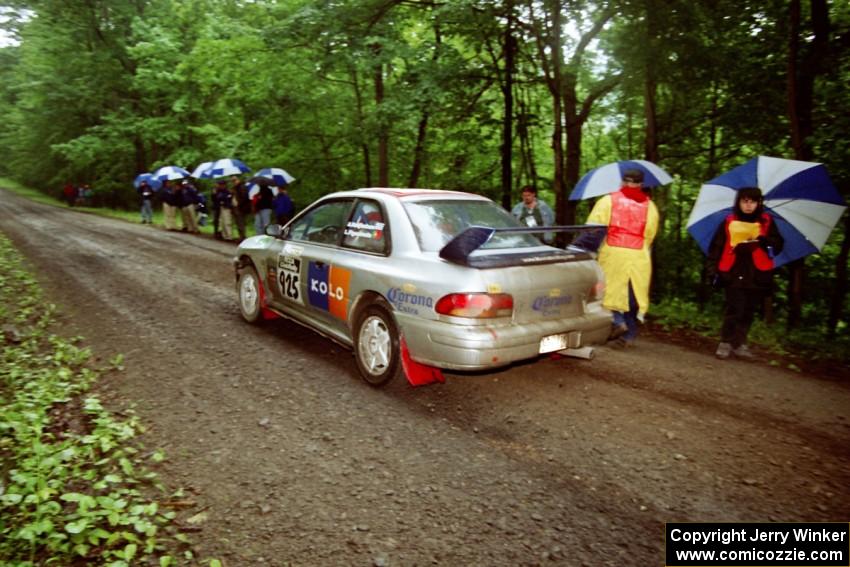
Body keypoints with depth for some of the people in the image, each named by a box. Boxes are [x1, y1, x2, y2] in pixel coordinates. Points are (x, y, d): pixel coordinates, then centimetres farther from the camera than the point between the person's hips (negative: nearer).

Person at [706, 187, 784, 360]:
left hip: (757, 276, 2)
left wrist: (764, 240, -15)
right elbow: (716, 247, 6)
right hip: (733, 274, -2)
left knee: (747, 312, 8)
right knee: (734, 309, -10)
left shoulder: (766, 222, 10)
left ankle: (739, 344, 19)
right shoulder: (729, 221, 6)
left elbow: (778, 245, 6)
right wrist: (712, 269, -3)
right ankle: (726, 342, 1)